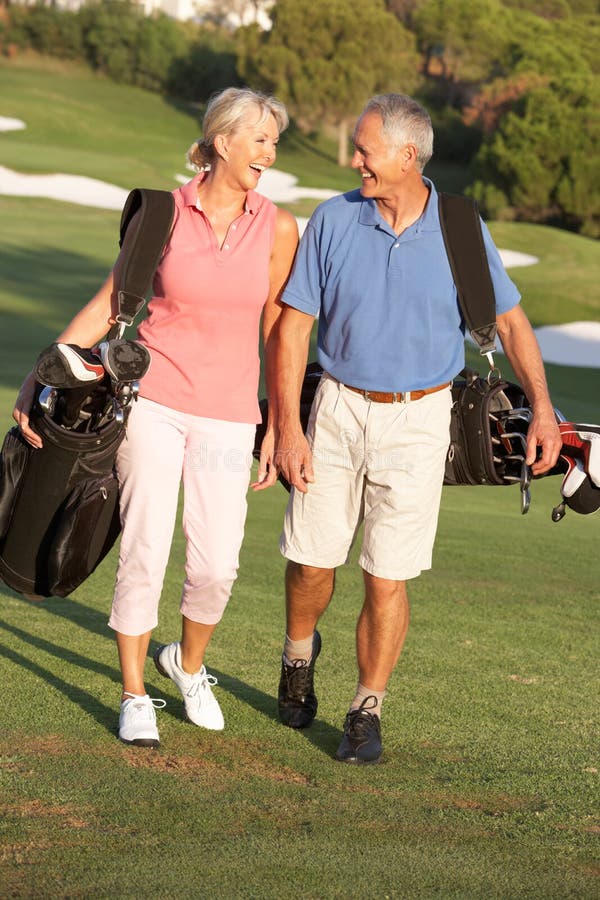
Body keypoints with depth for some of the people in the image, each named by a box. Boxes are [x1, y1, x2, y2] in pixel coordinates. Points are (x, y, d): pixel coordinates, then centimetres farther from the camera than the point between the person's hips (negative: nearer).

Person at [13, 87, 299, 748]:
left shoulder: (277, 228, 0)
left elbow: (278, 328, 8)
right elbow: (108, 304, 3)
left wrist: (281, 424, 9)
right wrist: (41, 376, -3)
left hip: (227, 413, 1)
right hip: (153, 397, -1)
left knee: (217, 564, -1)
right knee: (145, 551, -4)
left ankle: (189, 665, 29)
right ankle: (134, 696, 12)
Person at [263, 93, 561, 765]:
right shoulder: (334, 220, -4)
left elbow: (509, 319, 0)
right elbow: (292, 325, -2)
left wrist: (541, 407, -13)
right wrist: (287, 428, -7)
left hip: (417, 420, -1)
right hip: (338, 409, 1)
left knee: (387, 576, -1)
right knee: (311, 560, 7)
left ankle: (367, 711, 13)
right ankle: (299, 653, 39)